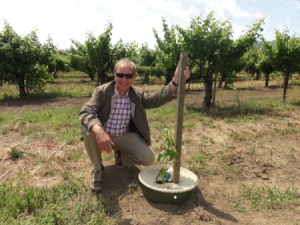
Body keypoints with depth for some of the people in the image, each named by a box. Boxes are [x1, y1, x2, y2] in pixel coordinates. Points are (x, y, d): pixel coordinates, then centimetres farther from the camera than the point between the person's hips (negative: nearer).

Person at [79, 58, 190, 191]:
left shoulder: (138, 95, -6)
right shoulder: (102, 91, -16)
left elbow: (158, 99, -21)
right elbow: (86, 112, -29)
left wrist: (176, 81, -37)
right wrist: (99, 131, -51)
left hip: (125, 137, 2)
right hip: (102, 135, -1)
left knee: (148, 158, -16)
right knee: (88, 130, -35)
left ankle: (120, 154, 16)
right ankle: (98, 170, -10)